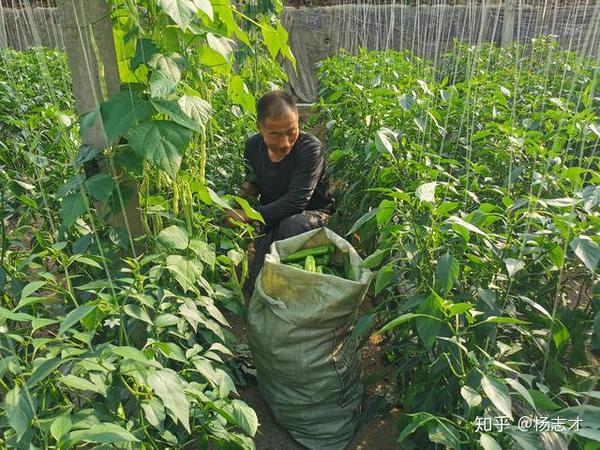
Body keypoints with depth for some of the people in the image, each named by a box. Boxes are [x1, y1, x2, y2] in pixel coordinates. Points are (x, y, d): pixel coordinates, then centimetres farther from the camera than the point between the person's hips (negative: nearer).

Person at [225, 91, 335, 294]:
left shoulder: (311, 148, -24)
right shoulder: (253, 146, -5)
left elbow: (295, 201, -29)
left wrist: (248, 216, -27)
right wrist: (248, 190, -11)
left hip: (312, 214, -4)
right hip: (271, 219, 5)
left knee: (291, 226, -39)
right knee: (255, 283, -11)